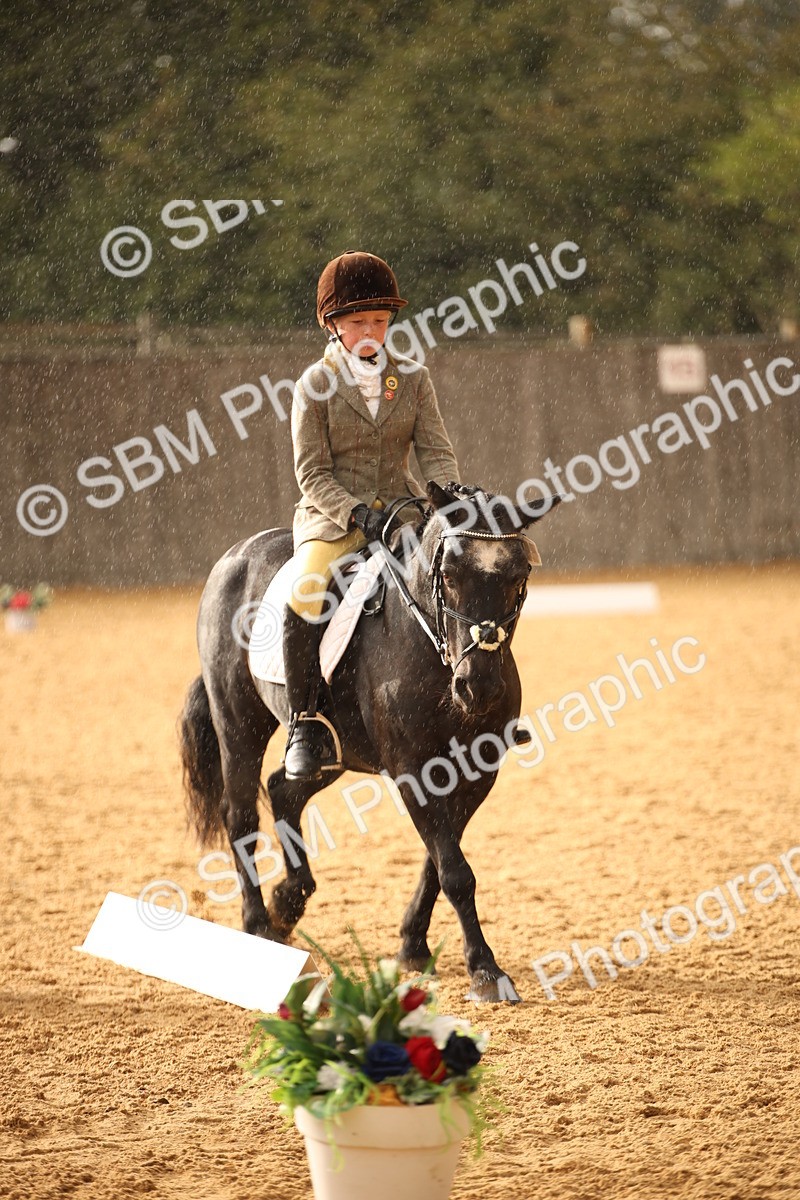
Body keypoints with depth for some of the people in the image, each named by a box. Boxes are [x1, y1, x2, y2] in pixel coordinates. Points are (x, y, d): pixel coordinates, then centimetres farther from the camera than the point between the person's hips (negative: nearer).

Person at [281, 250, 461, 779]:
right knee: (306, 595, -31)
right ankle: (304, 723, -19)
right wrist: (357, 514, -21)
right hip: (332, 516, -3)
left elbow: (437, 451, 2)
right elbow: (313, 473, -6)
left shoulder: (413, 378, 7)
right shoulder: (316, 385, -2)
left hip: (402, 509, 3)